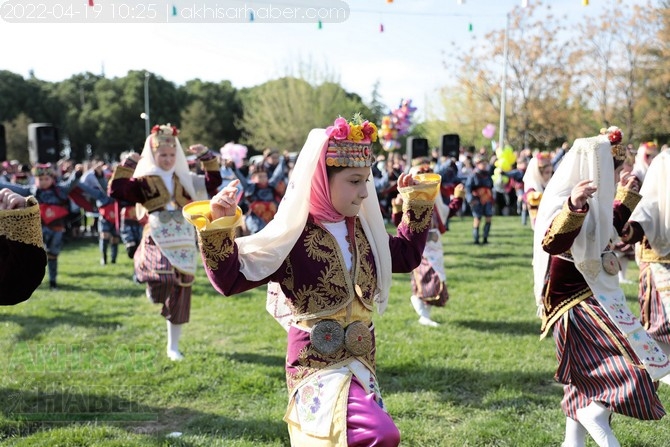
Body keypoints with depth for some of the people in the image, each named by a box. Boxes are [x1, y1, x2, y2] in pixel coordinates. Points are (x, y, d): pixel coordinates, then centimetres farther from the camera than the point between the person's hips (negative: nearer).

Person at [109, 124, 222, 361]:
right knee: (162, 280, -36)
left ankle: (173, 346, 24)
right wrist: (128, 164, -15)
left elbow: (213, 182, 13)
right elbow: (116, 190, -12)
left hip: (183, 246, 4)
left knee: (180, 296, 9)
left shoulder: (185, 180, 12)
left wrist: (207, 156, 4)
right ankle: (154, 287, 3)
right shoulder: (144, 182, -1)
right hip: (157, 244, -4)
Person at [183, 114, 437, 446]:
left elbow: (406, 255, 22)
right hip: (317, 367, -8)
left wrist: (418, 202, 18)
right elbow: (231, 277, -17)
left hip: (361, 365, 8)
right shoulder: (293, 235, -15)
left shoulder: (361, 230, 7)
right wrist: (218, 226, -32)